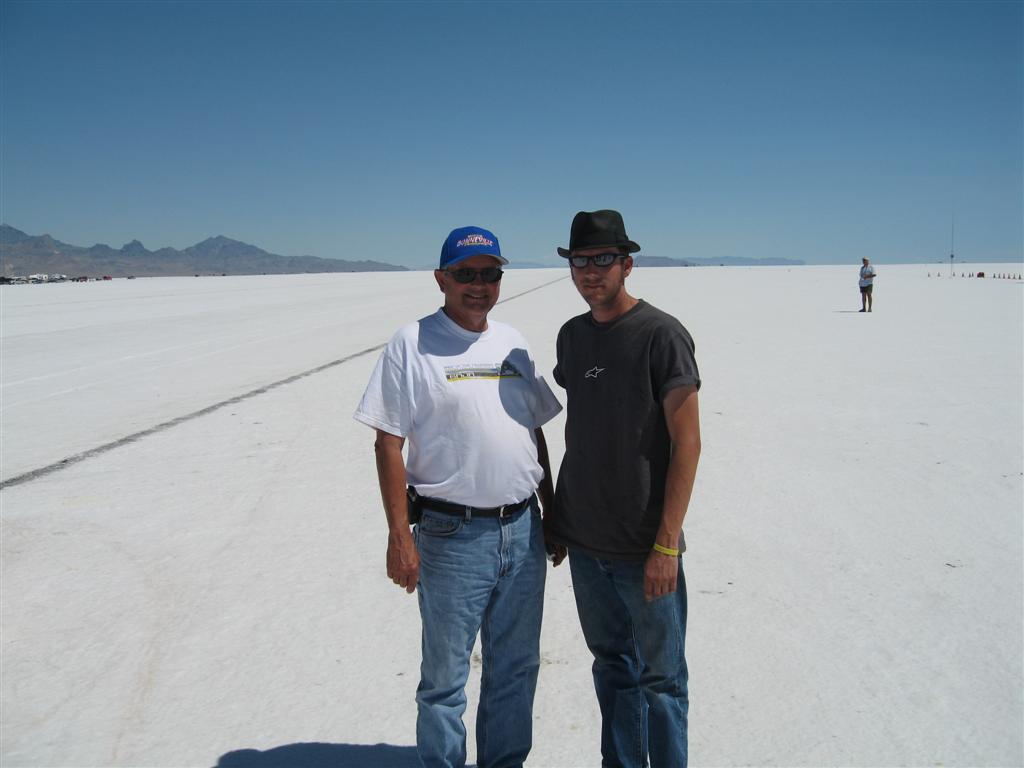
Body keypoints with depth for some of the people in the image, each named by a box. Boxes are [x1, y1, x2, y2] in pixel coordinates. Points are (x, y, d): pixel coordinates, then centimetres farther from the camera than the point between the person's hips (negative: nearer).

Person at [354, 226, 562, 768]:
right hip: (452, 535, -5)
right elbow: (389, 443, -10)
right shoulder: (412, 344, -7)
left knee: (516, 666, 18)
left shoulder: (512, 343, 10)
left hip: (522, 530, 6)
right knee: (445, 673, 9)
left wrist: (552, 511, 14)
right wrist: (399, 537, -14)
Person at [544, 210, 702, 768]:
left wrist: (666, 544, -17)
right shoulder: (572, 335, 8)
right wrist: (558, 516, 15)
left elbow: (686, 442, -14)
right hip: (585, 543, 6)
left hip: (645, 549, -6)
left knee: (659, 678, 9)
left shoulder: (661, 334, -11)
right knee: (612, 667, 19)